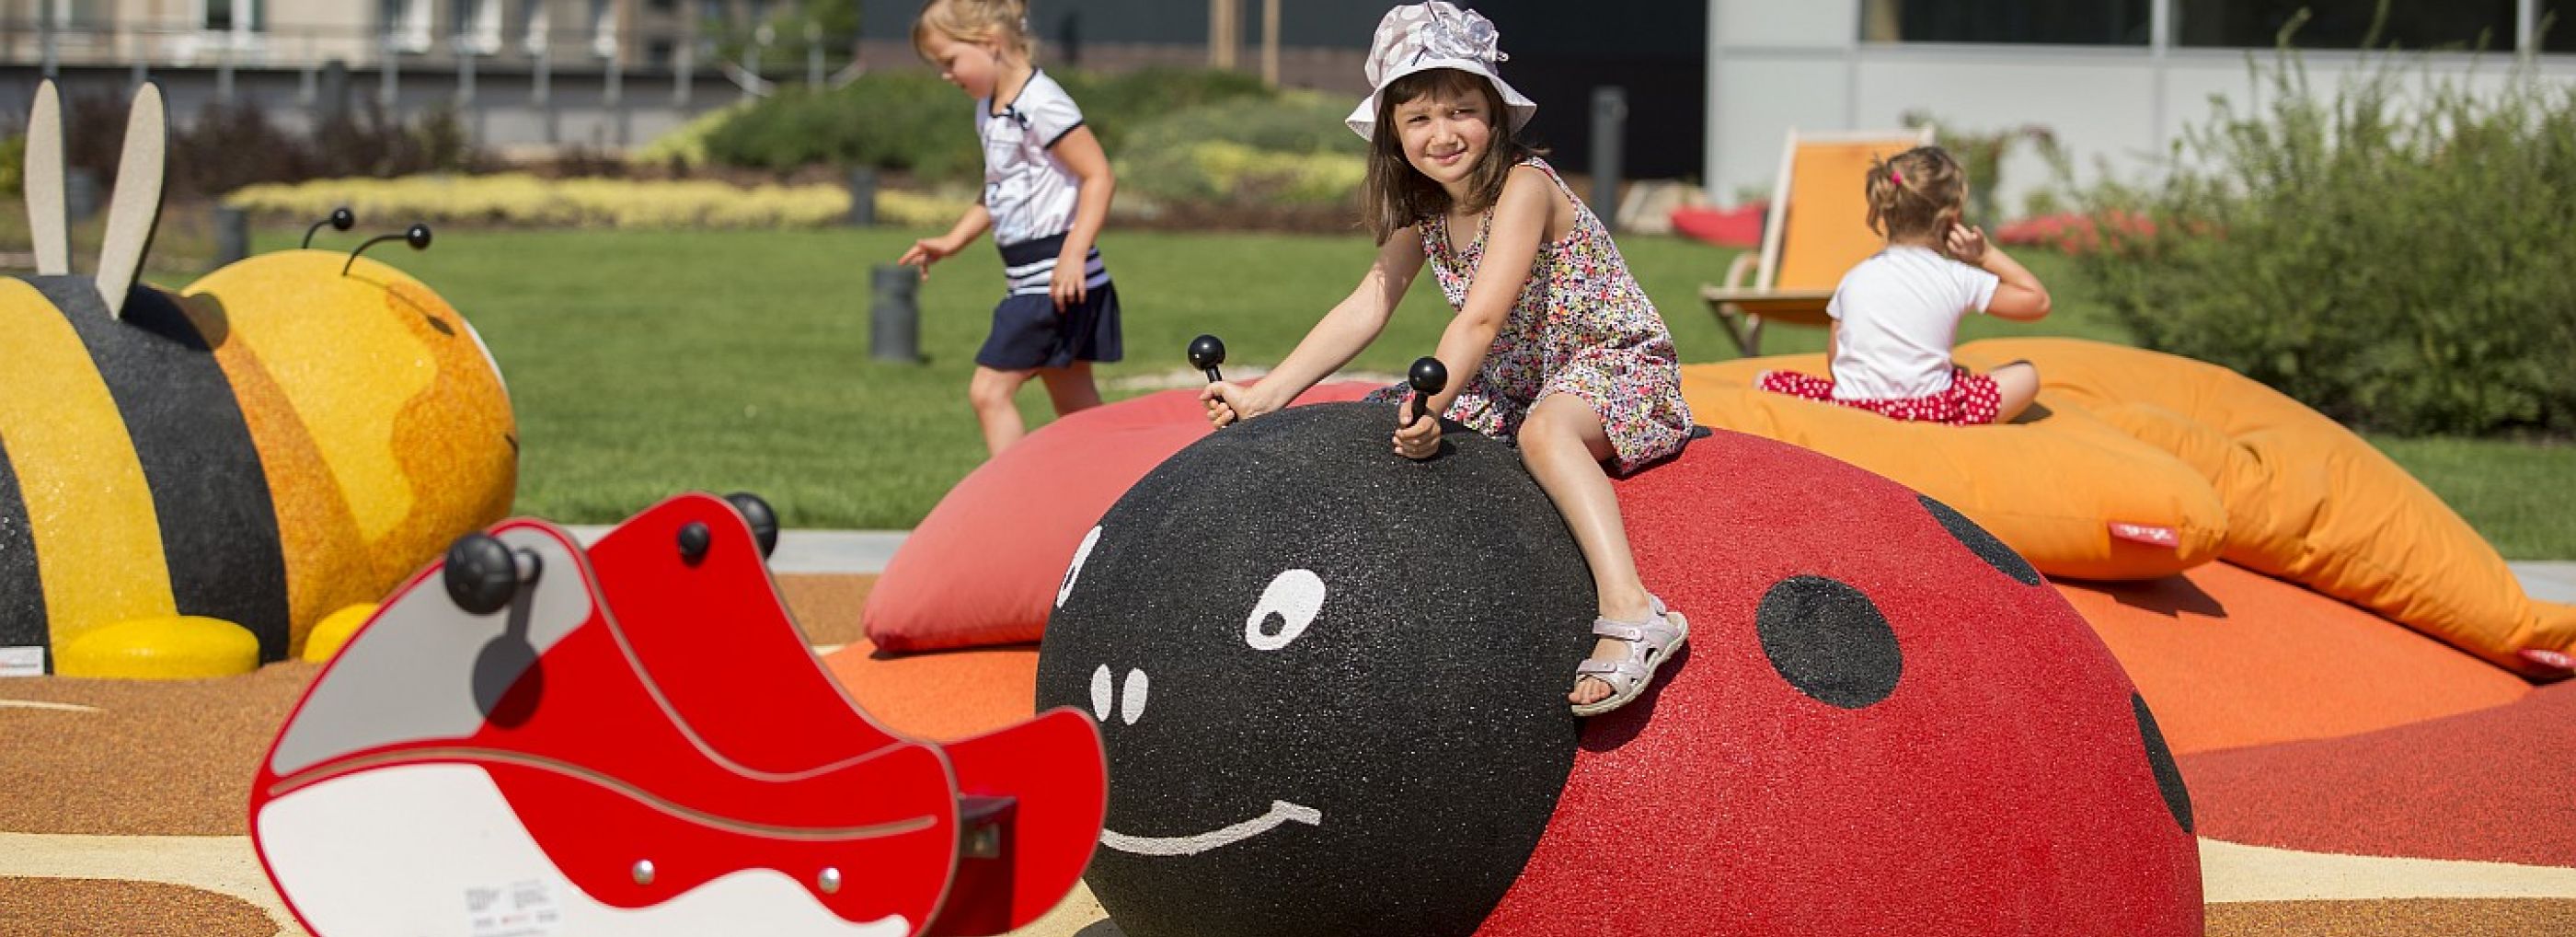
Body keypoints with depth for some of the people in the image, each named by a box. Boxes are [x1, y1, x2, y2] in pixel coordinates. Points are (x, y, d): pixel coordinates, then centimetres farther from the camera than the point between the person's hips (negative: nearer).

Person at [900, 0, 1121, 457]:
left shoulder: (1041, 104, -16)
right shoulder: (989, 111, 13)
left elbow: (1099, 176, -20)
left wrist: (1074, 253, -26)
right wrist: (953, 241, 17)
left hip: (1055, 278, -10)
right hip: (1026, 278, 10)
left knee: (989, 390, -12)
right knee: (1076, 408, 12)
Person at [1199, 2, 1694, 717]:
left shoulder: (1524, 187, -20)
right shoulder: (1424, 214, 5)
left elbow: (1481, 319, -31)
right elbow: (1365, 309, 3)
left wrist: (1431, 407, -43)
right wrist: (1265, 396, -5)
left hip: (1619, 366, -9)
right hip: (1515, 384, 9)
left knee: (1543, 429, -40)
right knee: (1374, 419, 1)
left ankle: (1631, 613, -52)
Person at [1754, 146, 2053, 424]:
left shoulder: (1854, 279, 11)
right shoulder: (1960, 279, 5)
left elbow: (1834, 362, 14)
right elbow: (2038, 301, 15)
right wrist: (1988, 255, 20)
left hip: (1850, 405, 1)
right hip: (1929, 409, -1)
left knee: (1763, 381, 20)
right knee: (2026, 376, 16)